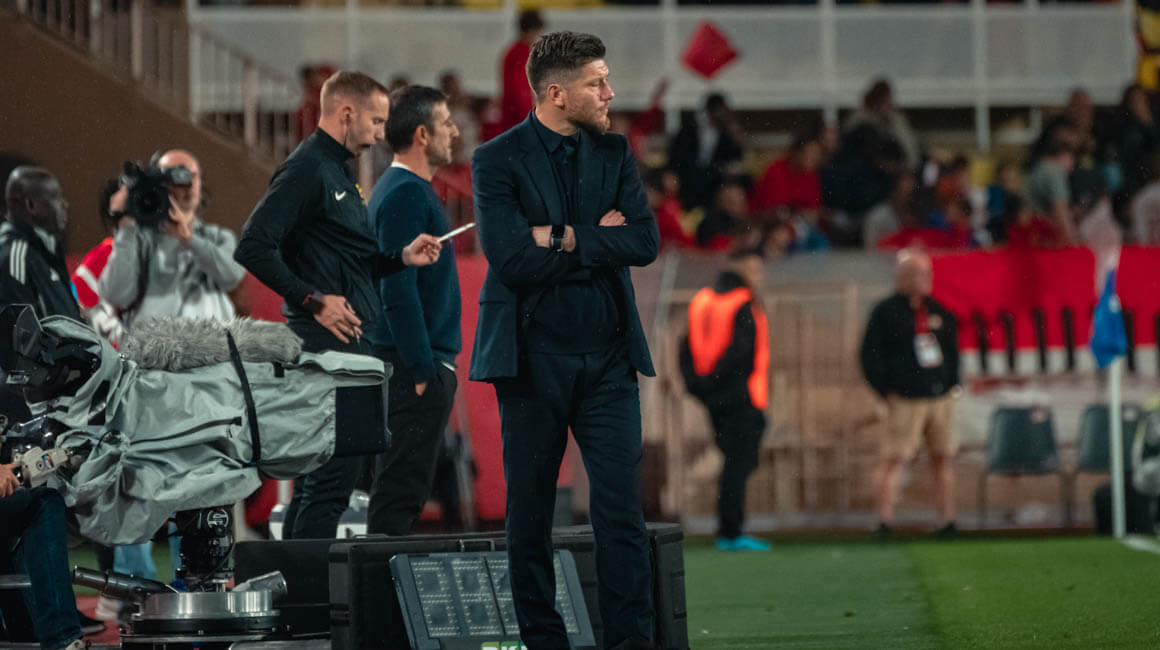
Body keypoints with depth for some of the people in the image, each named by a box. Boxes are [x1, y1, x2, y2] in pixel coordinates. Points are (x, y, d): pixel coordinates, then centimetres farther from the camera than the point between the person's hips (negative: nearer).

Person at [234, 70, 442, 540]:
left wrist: (402, 257, 12)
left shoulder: (336, 171, 21)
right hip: (328, 345, -10)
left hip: (350, 343, 10)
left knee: (317, 479, 11)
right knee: (332, 479, -13)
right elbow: (253, 247, -20)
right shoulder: (306, 168, -11)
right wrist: (313, 300, -19)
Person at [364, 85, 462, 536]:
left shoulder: (405, 189, 17)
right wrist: (422, 371, -20)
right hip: (418, 367, -10)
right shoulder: (407, 194, -14)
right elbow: (398, 291, -21)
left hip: (418, 366, 10)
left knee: (401, 492, 11)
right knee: (401, 488, -10)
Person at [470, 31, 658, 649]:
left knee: (622, 507, -3)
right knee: (529, 512, 4)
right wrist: (597, 238, -8)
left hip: (608, 355, 3)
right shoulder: (498, 160, -5)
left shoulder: (614, 152, 9)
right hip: (533, 355, -3)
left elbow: (645, 242, -4)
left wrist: (565, 240, -12)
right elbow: (511, 259, -16)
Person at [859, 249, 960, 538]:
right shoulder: (886, 312, -3)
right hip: (905, 400, -6)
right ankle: (884, 522, -12)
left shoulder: (938, 310, 14)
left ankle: (947, 522, 10)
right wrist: (886, 392, -9)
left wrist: (952, 382, 13)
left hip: (941, 398, 6)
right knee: (894, 459, -11)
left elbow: (952, 348, 24)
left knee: (943, 458, 6)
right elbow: (871, 355, -4)